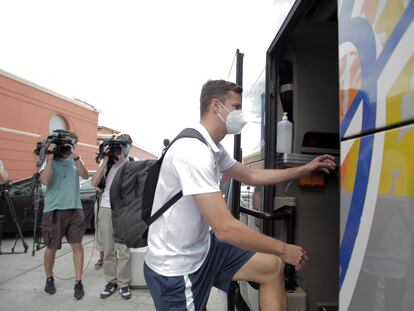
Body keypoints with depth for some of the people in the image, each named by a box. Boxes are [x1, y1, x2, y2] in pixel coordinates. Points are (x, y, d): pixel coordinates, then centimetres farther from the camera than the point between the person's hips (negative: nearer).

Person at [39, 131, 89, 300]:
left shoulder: (75, 161, 8)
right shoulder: (50, 160, 2)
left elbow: (85, 175, -9)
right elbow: (45, 180, -15)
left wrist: (75, 156, -18)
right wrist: (51, 156, -16)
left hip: (75, 209, 2)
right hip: (54, 210, -1)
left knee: (77, 245, 1)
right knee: (52, 248, 10)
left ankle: (78, 282, 11)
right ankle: (49, 279, 33)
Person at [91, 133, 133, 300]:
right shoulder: (106, 163, 10)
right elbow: (94, 183, -1)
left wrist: (122, 159, -16)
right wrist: (105, 161, -8)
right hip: (105, 209, 3)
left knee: (123, 250, 0)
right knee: (108, 249, 9)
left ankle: (123, 283, 12)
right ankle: (111, 280, 21)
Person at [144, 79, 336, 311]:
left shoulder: (214, 148, 4)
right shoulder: (194, 151, -27)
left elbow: (252, 176, 16)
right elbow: (225, 228, -30)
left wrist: (307, 169, 14)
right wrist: (284, 249, -17)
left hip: (202, 247, 9)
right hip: (176, 266, -8)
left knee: (273, 266, 7)